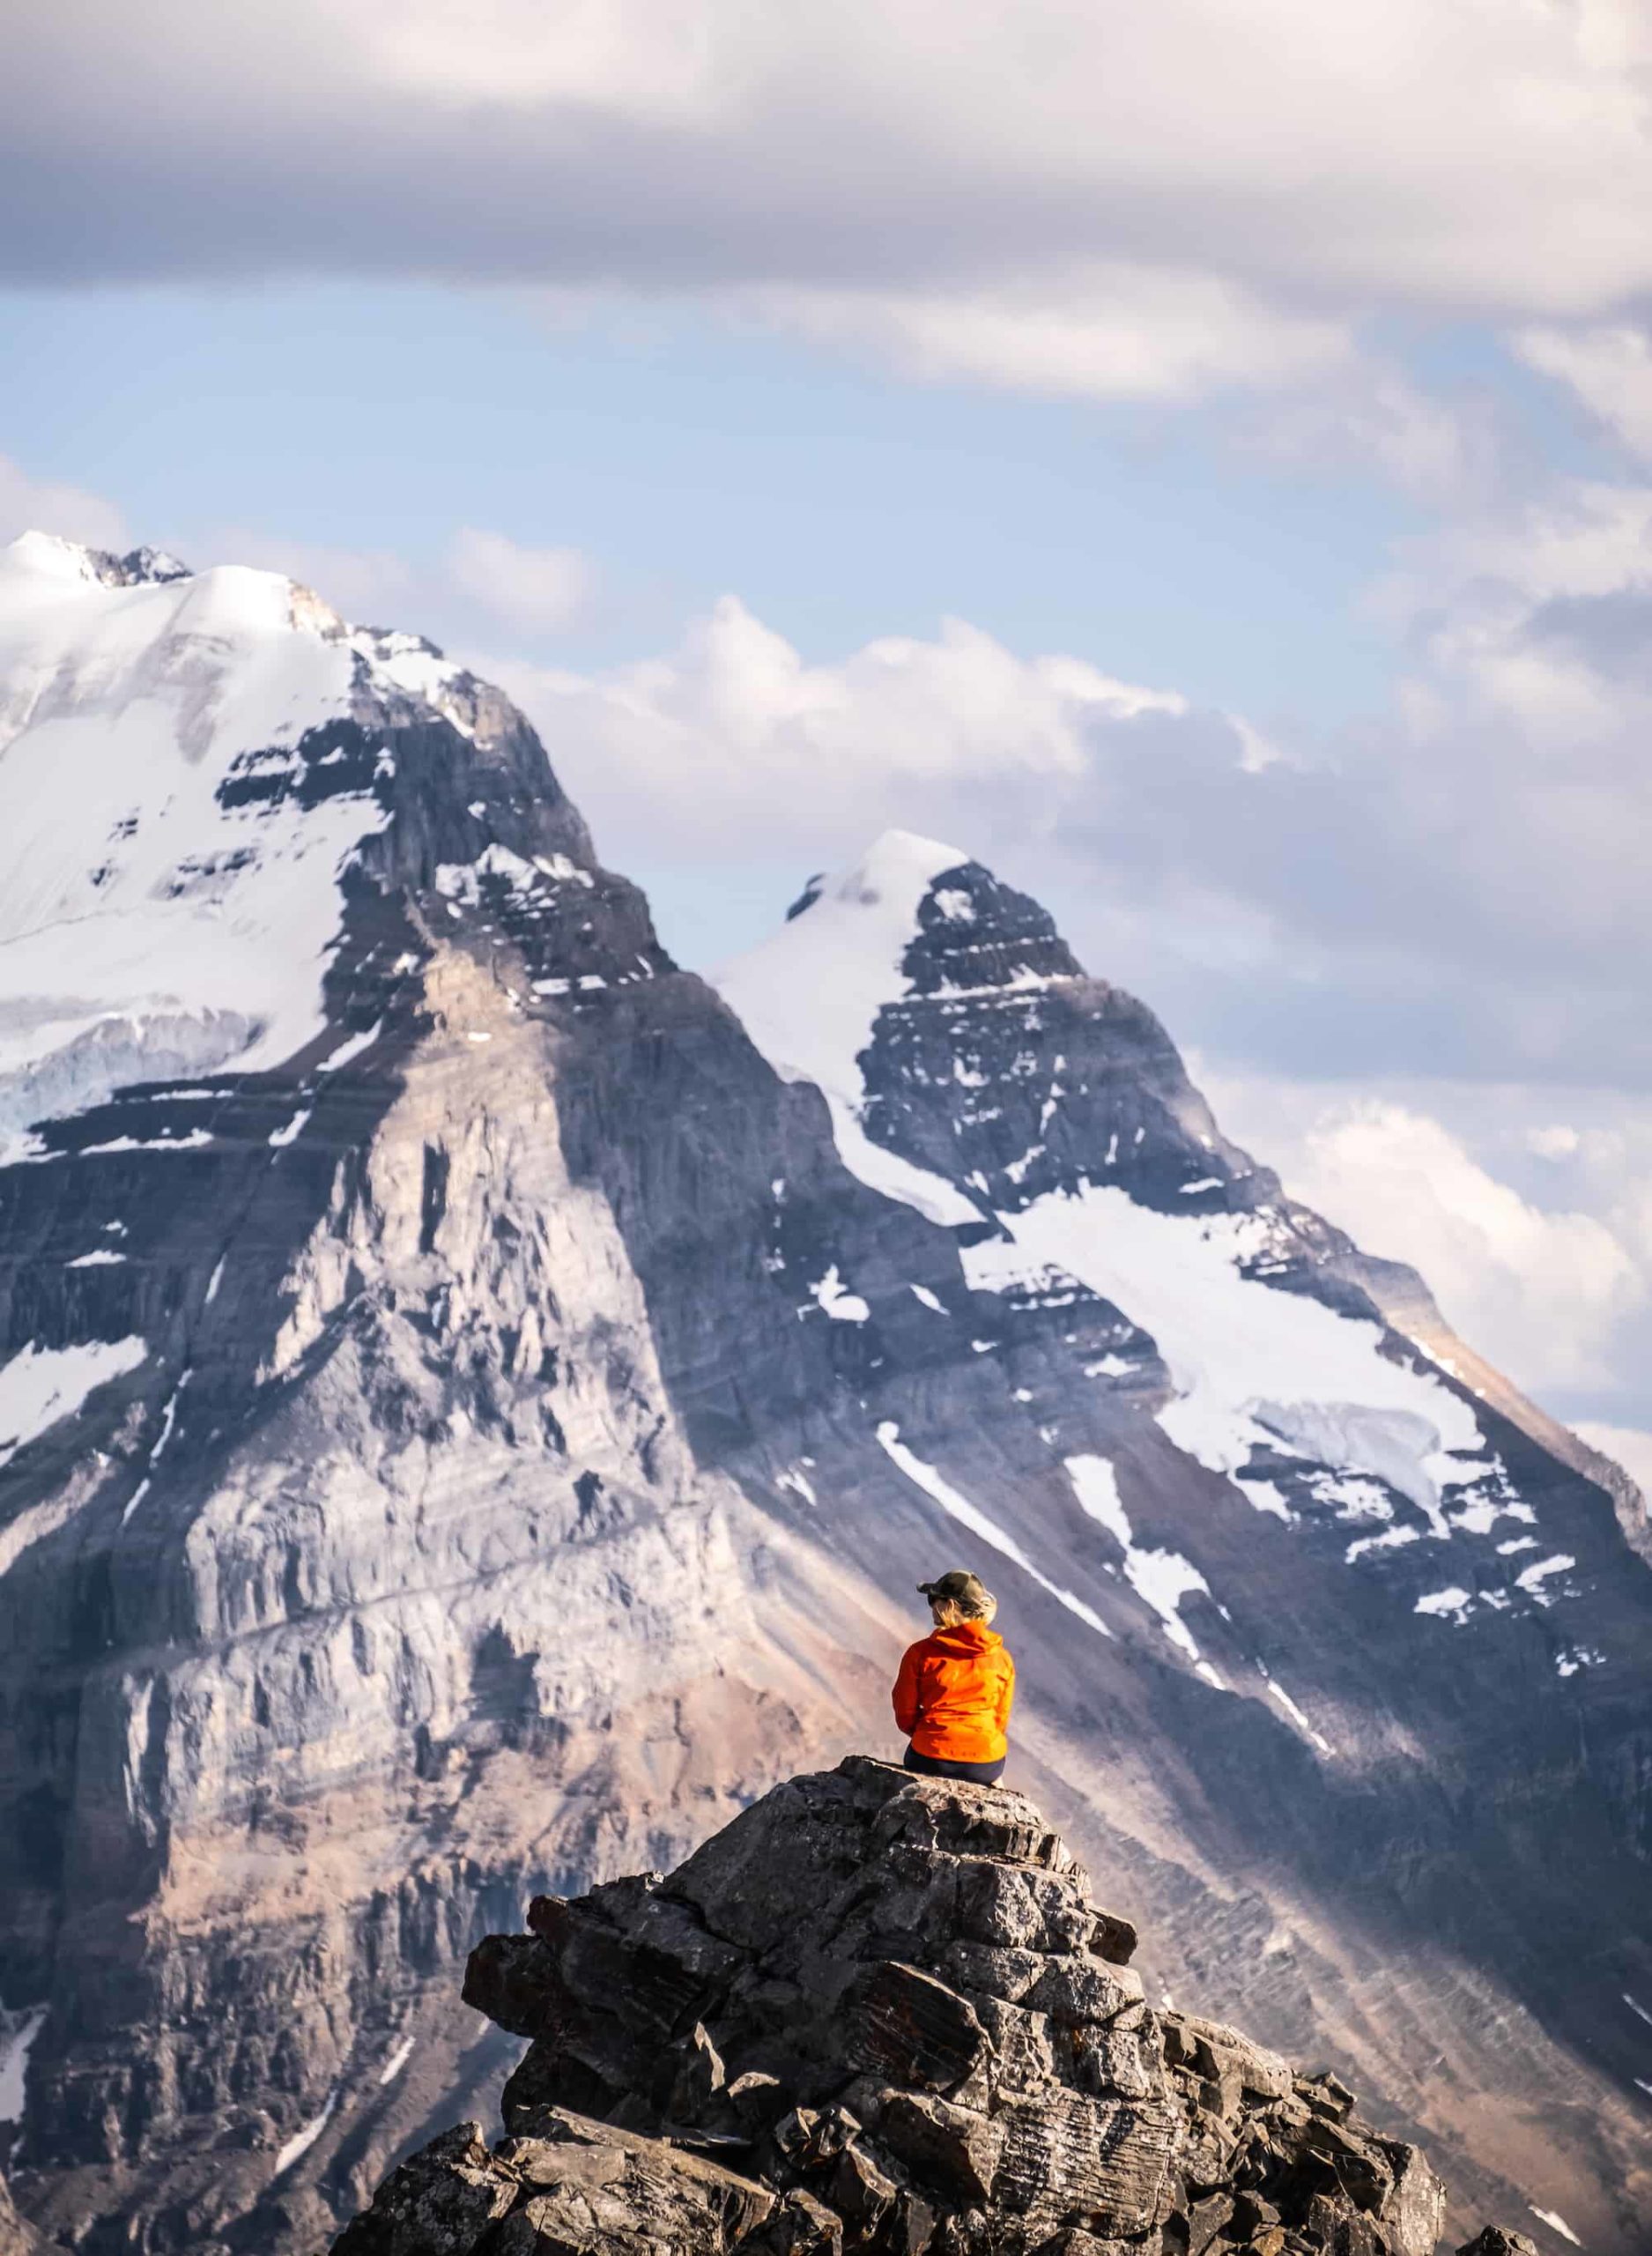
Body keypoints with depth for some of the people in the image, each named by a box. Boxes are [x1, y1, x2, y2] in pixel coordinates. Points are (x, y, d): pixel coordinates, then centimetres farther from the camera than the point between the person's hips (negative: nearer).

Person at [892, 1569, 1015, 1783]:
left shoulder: (920, 1653, -7)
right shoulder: (1002, 1658, 1)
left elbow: (905, 1715, 2)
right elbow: (1001, 1718, 11)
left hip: (930, 1764, -1)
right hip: (986, 1765, 2)